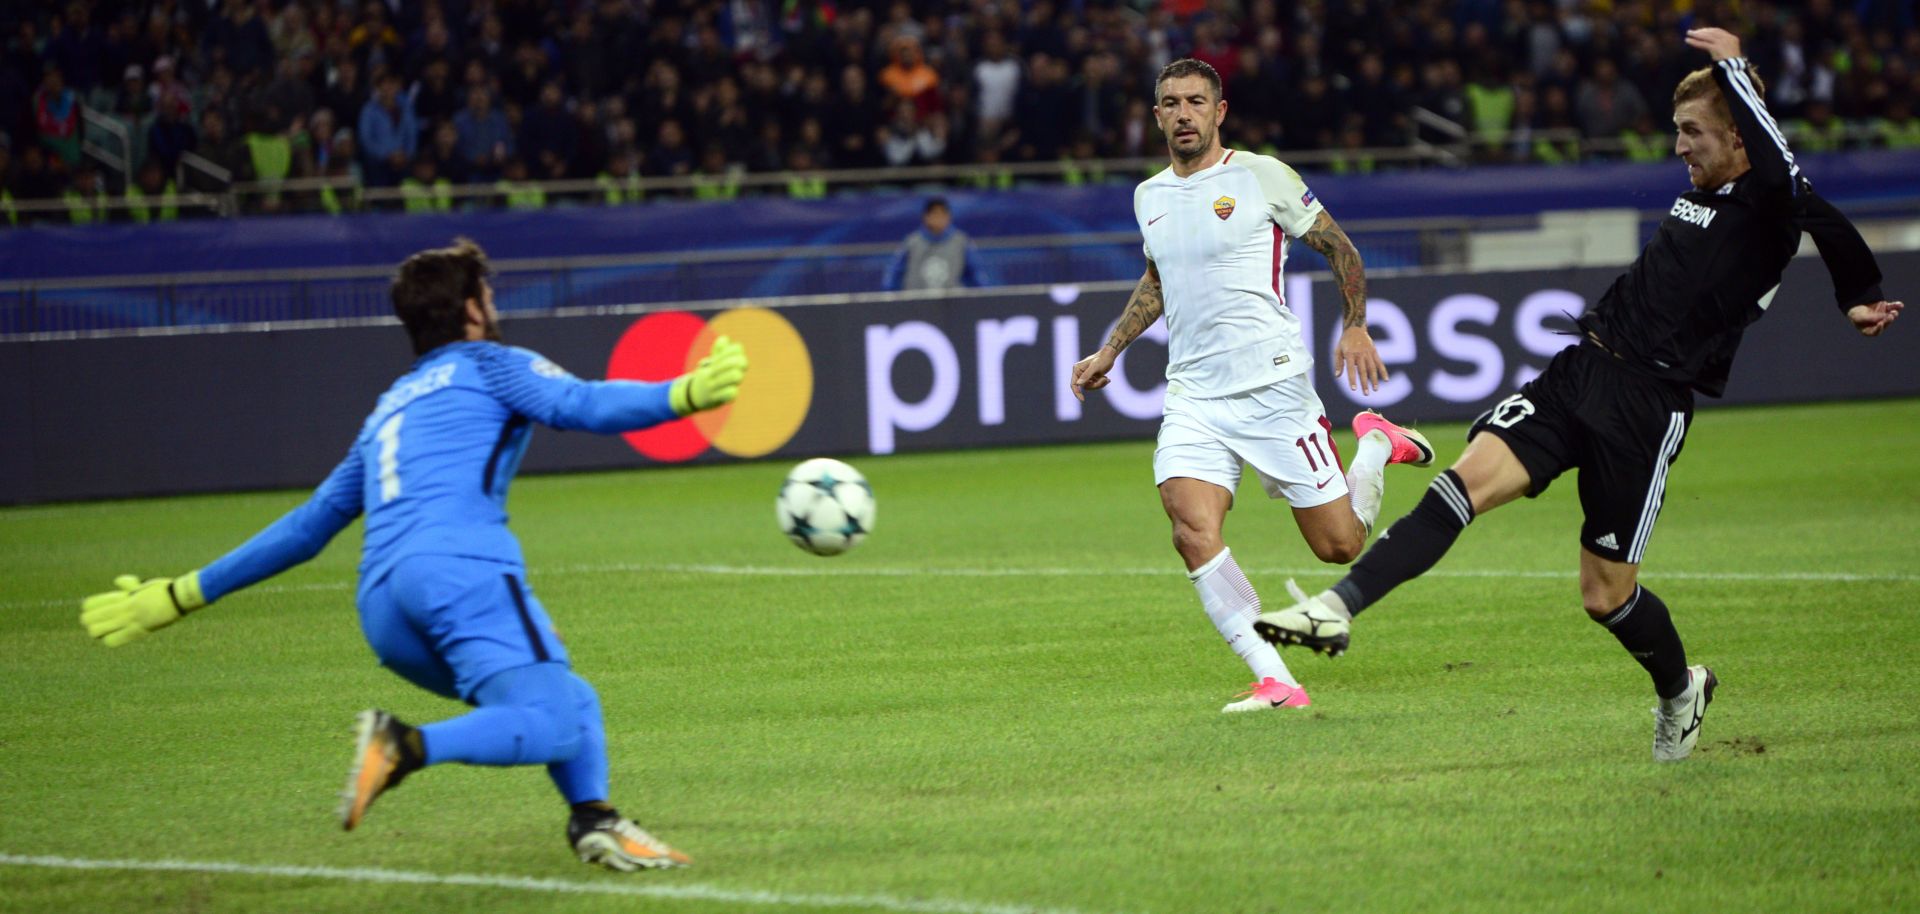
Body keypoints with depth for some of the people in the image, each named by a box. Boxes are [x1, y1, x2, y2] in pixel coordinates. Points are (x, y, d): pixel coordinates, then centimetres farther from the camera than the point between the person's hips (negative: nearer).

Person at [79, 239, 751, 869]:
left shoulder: (391, 407, 34)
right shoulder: (487, 365, 16)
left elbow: (309, 525, 36)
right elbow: (584, 405, -3)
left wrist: (183, 594, 43)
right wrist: (682, 396, -16)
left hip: (382, 607, 7)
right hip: (461, 568, -7)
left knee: (573, 704, 13)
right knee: (554, 726, -20)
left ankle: (593, 822, -15)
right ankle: (409, 748, -42)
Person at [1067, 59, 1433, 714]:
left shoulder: (1262, 176, -4)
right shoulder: (1149, 197, 12)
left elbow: (1339, 247, 6)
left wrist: (1355, 326, -3)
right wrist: (1108, 354, 28)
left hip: (1272, 384, -4)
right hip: (1192, 396, 4)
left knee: (1340, 546, 0)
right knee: (1192, 532, -21)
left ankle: (1377, 445, 32)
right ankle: (1275, 682, -19)